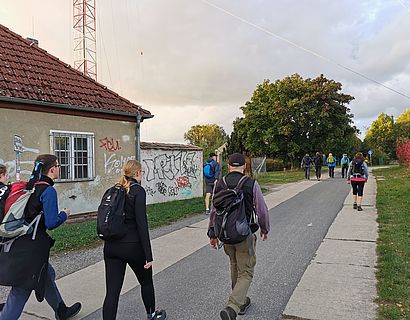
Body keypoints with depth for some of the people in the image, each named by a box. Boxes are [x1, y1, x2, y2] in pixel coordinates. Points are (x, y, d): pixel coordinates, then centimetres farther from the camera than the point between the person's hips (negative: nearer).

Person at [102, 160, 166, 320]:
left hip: (111, 246, 5)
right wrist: (148, 255, -16)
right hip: (132, 245, -5)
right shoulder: (138, 190, -12)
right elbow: (142, 224, -18)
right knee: (146, 281, 21)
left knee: (112, 291, 5)